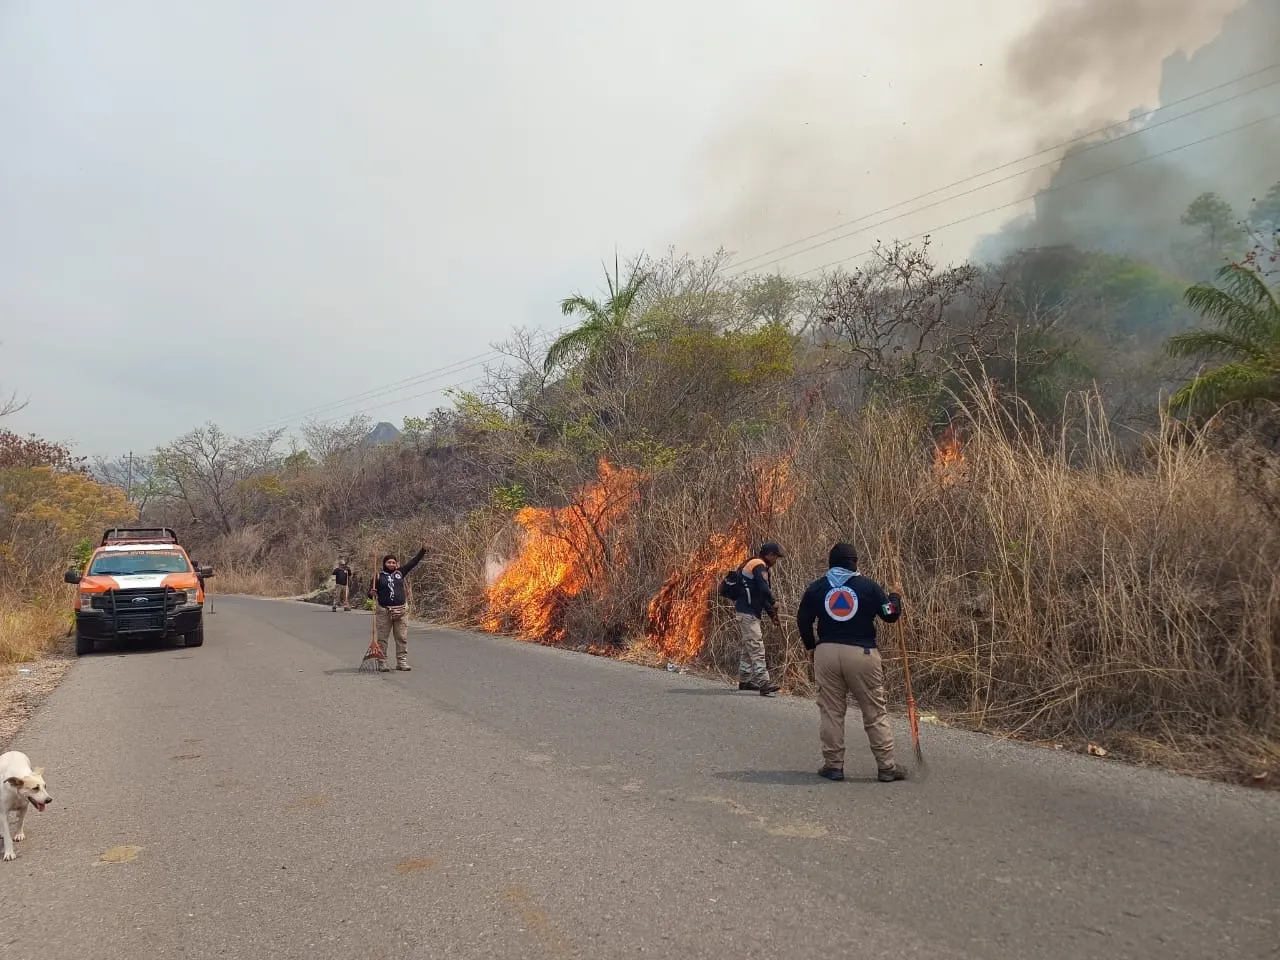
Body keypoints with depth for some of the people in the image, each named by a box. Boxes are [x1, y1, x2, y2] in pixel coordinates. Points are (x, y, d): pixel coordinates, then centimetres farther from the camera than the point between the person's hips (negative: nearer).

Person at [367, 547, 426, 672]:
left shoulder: (400, 572, 11)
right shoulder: (379, 576, 3)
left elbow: (413, 562, 11)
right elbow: (371, 592, 6)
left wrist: (423, 551, 4)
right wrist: (371, 593, -17)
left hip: (401, 611, 3)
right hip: (384, 611, -3)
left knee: (402, 638, 3)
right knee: (382, 638, 1)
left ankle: (402, 662, 9)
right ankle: (382, 663, 8)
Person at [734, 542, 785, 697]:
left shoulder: (764, 568, 20)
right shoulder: (759, 566, -13)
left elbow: (761, 593, 21)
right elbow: (764, 589, -25)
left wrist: (772, 615, 15)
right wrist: (773, 603, -6)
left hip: (752, 612, 11)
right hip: (748, 612, -11)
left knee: (748, 647, 17)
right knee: (756, 647, -13)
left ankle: (744, 681, 25)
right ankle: (764, 683, -17)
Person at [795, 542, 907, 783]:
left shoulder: (816, 587, 6)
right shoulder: (868, 586, -1)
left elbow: (803, 620, 11)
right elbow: (890, 615, 4)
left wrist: (811, 647, 24)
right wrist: (895, 597, 24)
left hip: (826, 652, 2)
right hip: (862, 653, -2)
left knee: (830, 711, 9)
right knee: (875, 712, 6)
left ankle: (833, 765, 11)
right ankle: (887, 767, 11)